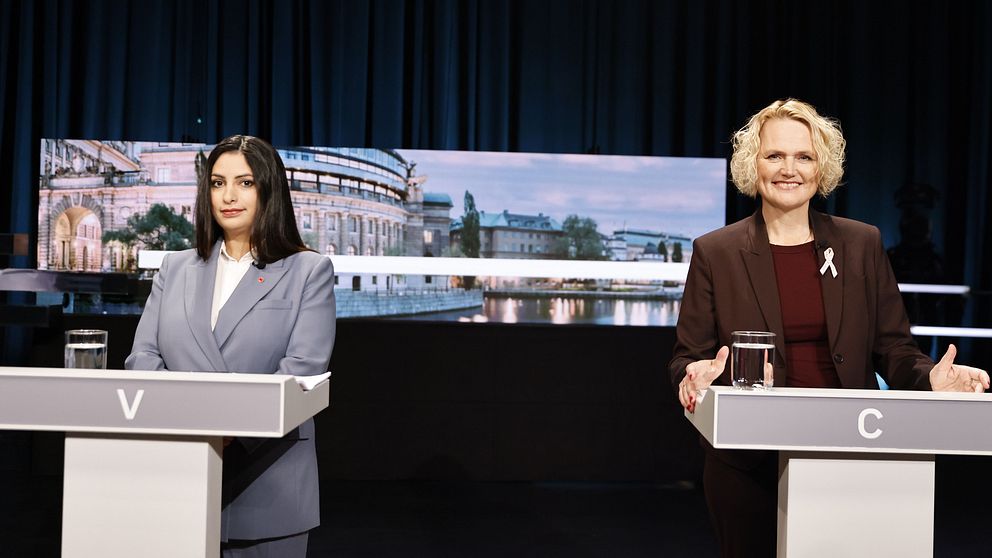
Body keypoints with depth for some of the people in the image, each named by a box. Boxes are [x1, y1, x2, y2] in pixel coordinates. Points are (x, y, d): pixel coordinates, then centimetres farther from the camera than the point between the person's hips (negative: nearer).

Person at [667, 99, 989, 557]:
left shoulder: (862, 244, 7)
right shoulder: (714, 252, 1)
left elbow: (892, 349, 7)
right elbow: (686, 357, 0)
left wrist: (930, 377, -13)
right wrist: (696, 377, -22)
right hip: (747, 467, -1)